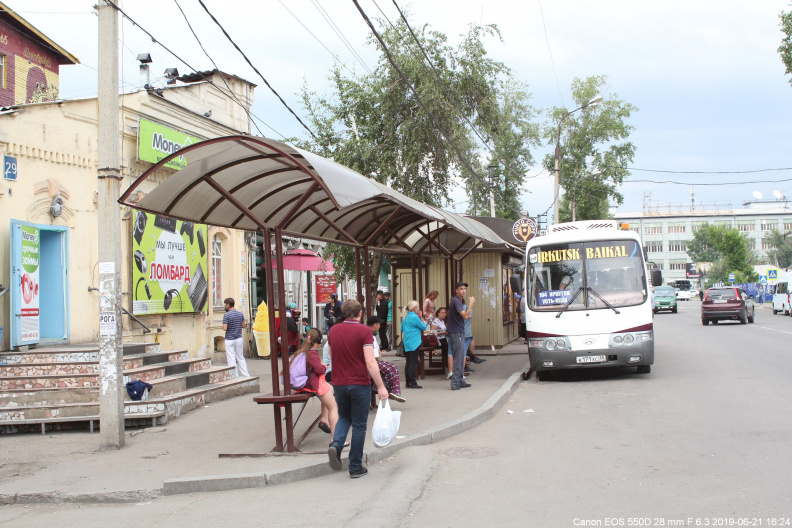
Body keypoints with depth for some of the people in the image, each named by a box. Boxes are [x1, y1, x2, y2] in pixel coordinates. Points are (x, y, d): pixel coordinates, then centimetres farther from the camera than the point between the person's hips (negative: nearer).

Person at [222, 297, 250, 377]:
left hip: (229, 340, -6)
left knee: (231, 360, 1)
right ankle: (246, 375, 15)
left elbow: (224, 328, -19)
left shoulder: (226, 315, -14)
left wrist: (222, 326, 2)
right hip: (239, 338, 6)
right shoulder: (240, 313, 3)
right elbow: (243, 326, 8)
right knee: (241, 358, 15)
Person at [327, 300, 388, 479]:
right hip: (360, 383, -4)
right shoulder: (363, 331, -13)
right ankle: (355, 467, 10)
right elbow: (370, 362, -19)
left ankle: (336, 444, -4)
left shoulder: (333, 331, 3)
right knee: (359, 424, 6)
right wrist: (381, 387, -15)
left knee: (344, 417, 23)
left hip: (339, 383, 4)